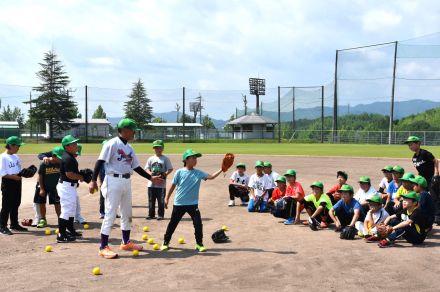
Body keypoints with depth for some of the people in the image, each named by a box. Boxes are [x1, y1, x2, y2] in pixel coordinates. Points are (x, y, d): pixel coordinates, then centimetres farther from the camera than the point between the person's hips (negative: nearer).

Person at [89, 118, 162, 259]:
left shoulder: (129, 147, 14)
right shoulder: (112, 144, -11)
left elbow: (136, 166, 19)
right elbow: (100, 162, -17)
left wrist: (150, 178, 17)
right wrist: (93, 181, -24)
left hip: (126, 182, 8)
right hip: (114, 181, -8)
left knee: (127, 213, 15)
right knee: (110, 214, -7)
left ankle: (126, 242, 29)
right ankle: (103, 247, -2)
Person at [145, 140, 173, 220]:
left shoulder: (165, 159, -1)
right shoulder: (150, 159, 9)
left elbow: (170, 169, -2)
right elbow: (147, 169, 7)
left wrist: (165, 174, -19)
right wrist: (150, 173, -14)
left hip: (161, 184, -3)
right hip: (151, 184, 3)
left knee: (161, 201, 2)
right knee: (151, 200, 10)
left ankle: (160, 215, 12)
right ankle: (151, 214, 20)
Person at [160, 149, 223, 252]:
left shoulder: (199, 173, -1)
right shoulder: (179, 172, -7)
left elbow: (211, 176, -12)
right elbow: (173, 186, 0)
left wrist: (221, 169, -24)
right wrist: (167, 198, 4)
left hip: (193, 204, 2)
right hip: (179, 203, -2)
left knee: (198, 224, -4)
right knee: (173, 224, 9)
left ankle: (199, 244, 10)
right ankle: (165, 242, 23)